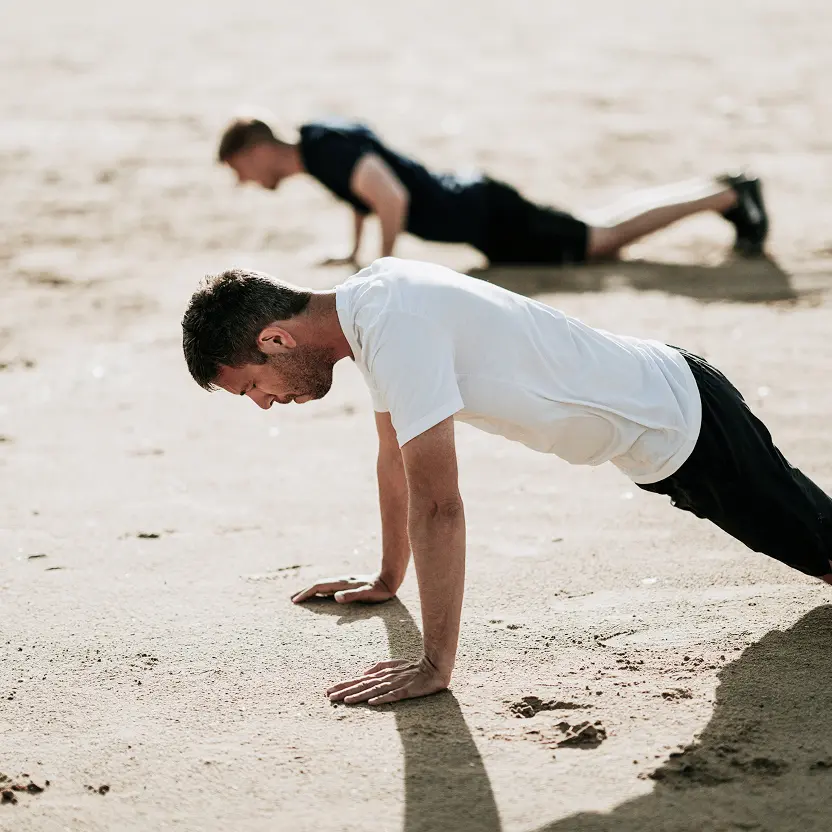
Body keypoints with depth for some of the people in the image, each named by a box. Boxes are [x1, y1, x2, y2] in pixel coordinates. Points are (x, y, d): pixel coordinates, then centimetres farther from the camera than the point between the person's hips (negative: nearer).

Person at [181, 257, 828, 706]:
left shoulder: (396, 327, -33)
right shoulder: (366, 303, -3)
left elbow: (436, 503, -34)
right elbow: (395, 456, 12)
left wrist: (435, 666, -29)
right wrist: (387, 579, 20)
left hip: (680, 424, -9)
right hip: (662, 413, 9)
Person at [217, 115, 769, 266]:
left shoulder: (330, 150, -22)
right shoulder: (317, 138, 8)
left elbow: (393, 197, -33)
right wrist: (353, 252, 23)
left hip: (483, 215, -8)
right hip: (471, 203, 8)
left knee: (603, 240, -5)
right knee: (600, 231, 14)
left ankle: (729, 195, -1)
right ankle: (722, 191, 20)